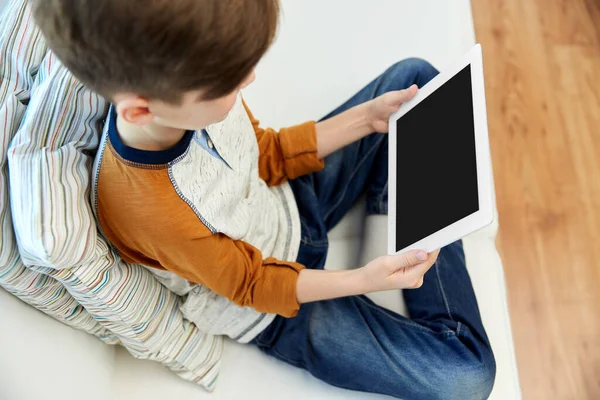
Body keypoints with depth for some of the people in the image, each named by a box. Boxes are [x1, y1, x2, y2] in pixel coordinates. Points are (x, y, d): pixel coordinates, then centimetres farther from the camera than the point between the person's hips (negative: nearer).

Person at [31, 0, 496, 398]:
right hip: (273, 306, -5)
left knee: (415, 75, 5)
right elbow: (253, 283, -20)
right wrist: (362, 279, -28)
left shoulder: (185, 88, -22)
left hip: (286, 199, 6)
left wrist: (368, 118, -6)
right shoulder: (153, 210, -39)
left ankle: (389, 201, 19)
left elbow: (268, 153, -2)